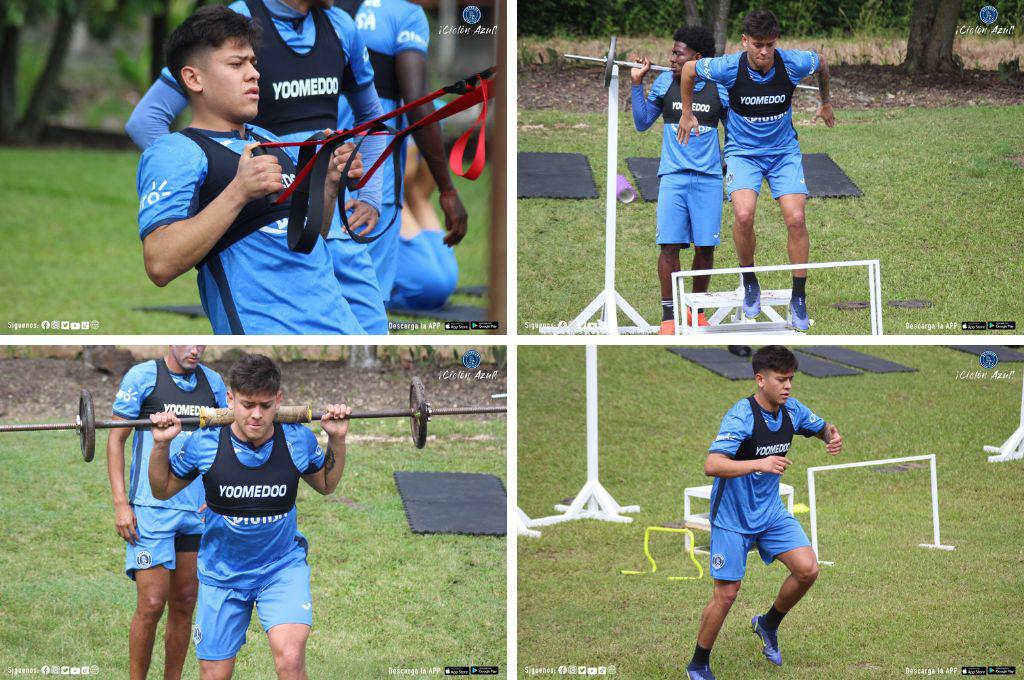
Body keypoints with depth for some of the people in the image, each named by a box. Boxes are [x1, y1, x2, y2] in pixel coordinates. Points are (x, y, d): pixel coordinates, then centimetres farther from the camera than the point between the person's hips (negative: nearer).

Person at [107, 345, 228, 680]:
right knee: (151, 603, -10)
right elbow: (116, 440, -1)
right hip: (152, 509, -5)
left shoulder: (213, 382, 11)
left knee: (184, 605, 7)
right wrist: (120, 504, -8)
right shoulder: (142, 376, -2)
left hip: (198, 511, 5)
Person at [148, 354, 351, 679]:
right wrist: (161, 445, -13)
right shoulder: (205, 444, -14)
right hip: (222, 575, 1)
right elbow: (163, 490, 3)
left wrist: (337, 439, -3)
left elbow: (326, 485, 11)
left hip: (282, 566, -1)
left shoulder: (299, 441, -11)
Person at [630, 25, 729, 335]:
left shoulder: (720, 88, 3)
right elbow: (642, 123, 11)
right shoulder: (664, 83, 4)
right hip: (673, 176, 0)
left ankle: (697, 309, 19)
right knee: (670, 245, -9)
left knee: (705, 247, 1)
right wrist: (637, 85, 6)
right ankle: (669, 315, -2)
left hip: (708, 178, 0)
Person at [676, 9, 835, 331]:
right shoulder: (729, 67, -19)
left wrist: (826, 103, 23)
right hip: (742, 150, -1)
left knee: (796, 219, -14)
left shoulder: (794, 63, -16)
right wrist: (687, 114, 11)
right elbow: (688, 70, 1)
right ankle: (749, 283, 1)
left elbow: (822, 63, 9)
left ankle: (799, 299, 1)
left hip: (784, 150, 1)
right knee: (743, 215, -25)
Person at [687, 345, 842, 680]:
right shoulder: (741, 416, -24)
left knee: (807, 569, -10)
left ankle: (768, 624, 17)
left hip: (771, 511, 6)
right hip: (732, 517, -6)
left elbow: (822, 427, 17)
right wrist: (759, 464, -45)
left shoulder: (792, 410, -4)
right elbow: (712, 465, -35)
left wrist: (832, 435, -8)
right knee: (726, 593, -2)